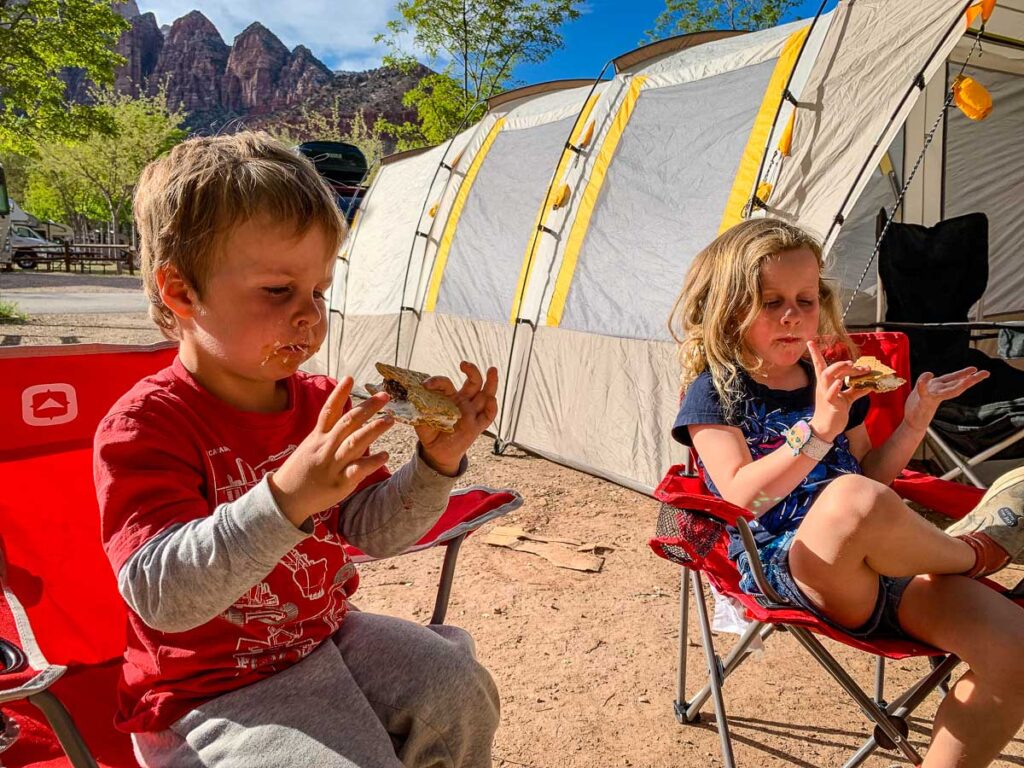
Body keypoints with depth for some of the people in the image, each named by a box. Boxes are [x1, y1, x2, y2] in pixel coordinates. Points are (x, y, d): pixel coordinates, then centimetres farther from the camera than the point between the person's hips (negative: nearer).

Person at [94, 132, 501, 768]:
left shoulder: (321, 404, 0)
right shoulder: (144, 427, -21)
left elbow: (372, 530, 2)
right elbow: (163, 597, -31)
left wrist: (436, 464, -17)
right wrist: (286, 498, -46)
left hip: (326, 638, 6)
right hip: (208, 690, -6)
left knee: (457, 690, -5)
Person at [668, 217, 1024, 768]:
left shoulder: (835, 382, 18)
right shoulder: (715, 391, 0)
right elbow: (741, 496, -13)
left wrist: (914, 422, 8)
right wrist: (818, 430, -24)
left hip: (878, 569, 6)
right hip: (783, 570, -6)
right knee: (852, 498, -39)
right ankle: (973, 549, -5)